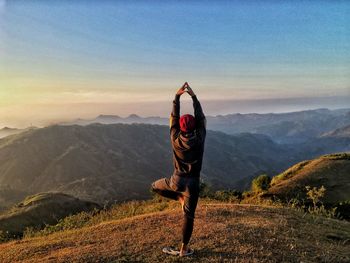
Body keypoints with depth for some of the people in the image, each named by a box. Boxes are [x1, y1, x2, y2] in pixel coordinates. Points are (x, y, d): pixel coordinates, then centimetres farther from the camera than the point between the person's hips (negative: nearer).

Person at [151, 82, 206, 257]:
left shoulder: (175, 139, -9)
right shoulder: (199, 139, -11)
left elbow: (173, 117, -1)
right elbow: (201, 117, 0)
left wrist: (177, 96, 1)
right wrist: (193, 96, 2)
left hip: (176, 180, 0)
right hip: (193, 183, 0)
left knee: (155, 187, 27)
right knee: (188, 216, 9)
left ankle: (179, 198, 16)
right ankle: (184, 249, 17)